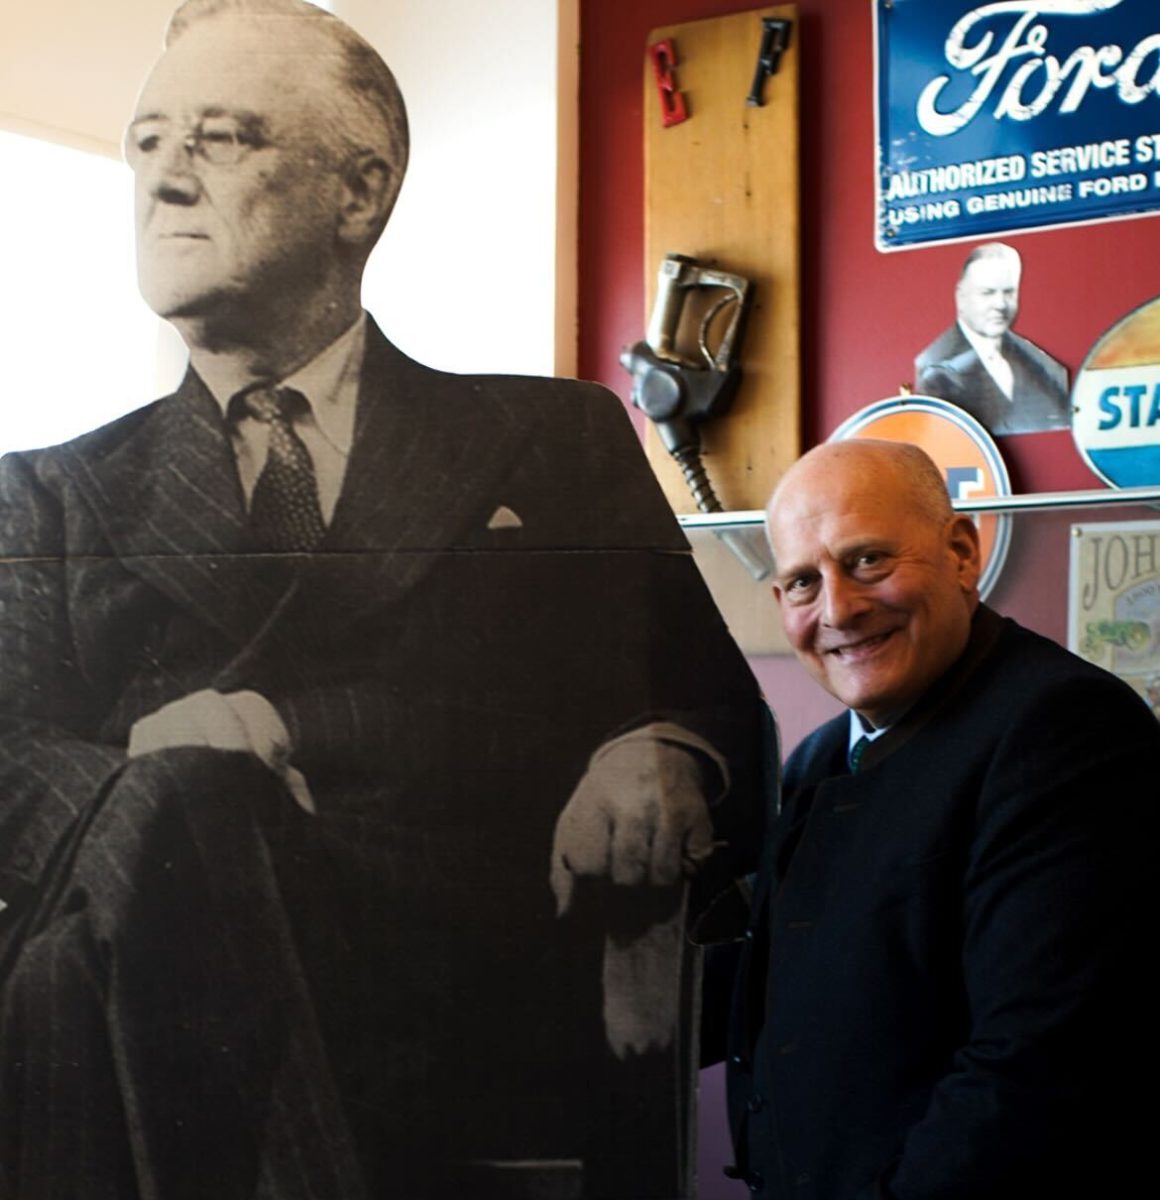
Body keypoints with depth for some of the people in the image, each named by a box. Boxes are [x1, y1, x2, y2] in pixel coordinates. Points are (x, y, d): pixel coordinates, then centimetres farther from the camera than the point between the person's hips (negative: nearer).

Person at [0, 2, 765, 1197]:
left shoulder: (559, 443, 17)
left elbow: (716, 704, 13)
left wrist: (664, 761, -12)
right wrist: (152, 772, -16)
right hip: (187, 1016, 2)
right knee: (174, 802, -32)